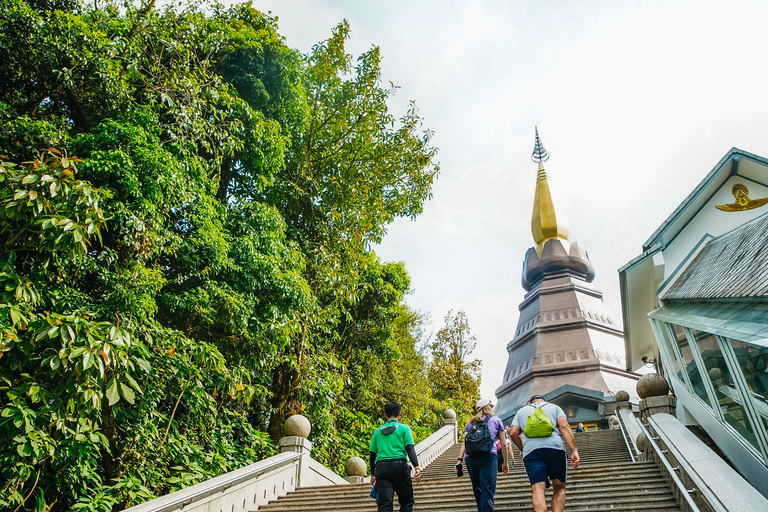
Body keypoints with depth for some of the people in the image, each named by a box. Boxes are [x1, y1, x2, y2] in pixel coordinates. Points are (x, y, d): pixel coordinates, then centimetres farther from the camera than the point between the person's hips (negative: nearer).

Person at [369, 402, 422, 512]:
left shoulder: (378, 431, 16)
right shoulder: (404, 428, 7)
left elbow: (373, 454, 16)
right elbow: (410, 448, -6)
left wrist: (372, 474, 24)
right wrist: (417, 467, -11)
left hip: (381, 467, 3)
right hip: (399, 465, -3)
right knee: (407, 501, 11)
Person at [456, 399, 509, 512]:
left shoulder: (470, 423, 25)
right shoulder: (496, 420, 20)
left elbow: (464, 442, 13)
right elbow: (503, 444, 18)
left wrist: (460, 460, 7)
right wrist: (506, 463, 23)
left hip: (470, 457, 3)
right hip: (488, 456, -3)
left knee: (478, 490, 15)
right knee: (488, 490, -7)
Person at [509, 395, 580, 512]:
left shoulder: (521, 411, 28)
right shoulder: (554, 407, 24)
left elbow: (513, 433, 14)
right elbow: (564, 426, 5)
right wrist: (574, 450, -1)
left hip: (531, 450, 0)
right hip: (555, 446, 0)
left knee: (538, 489, -7)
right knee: (559, 487, 10)